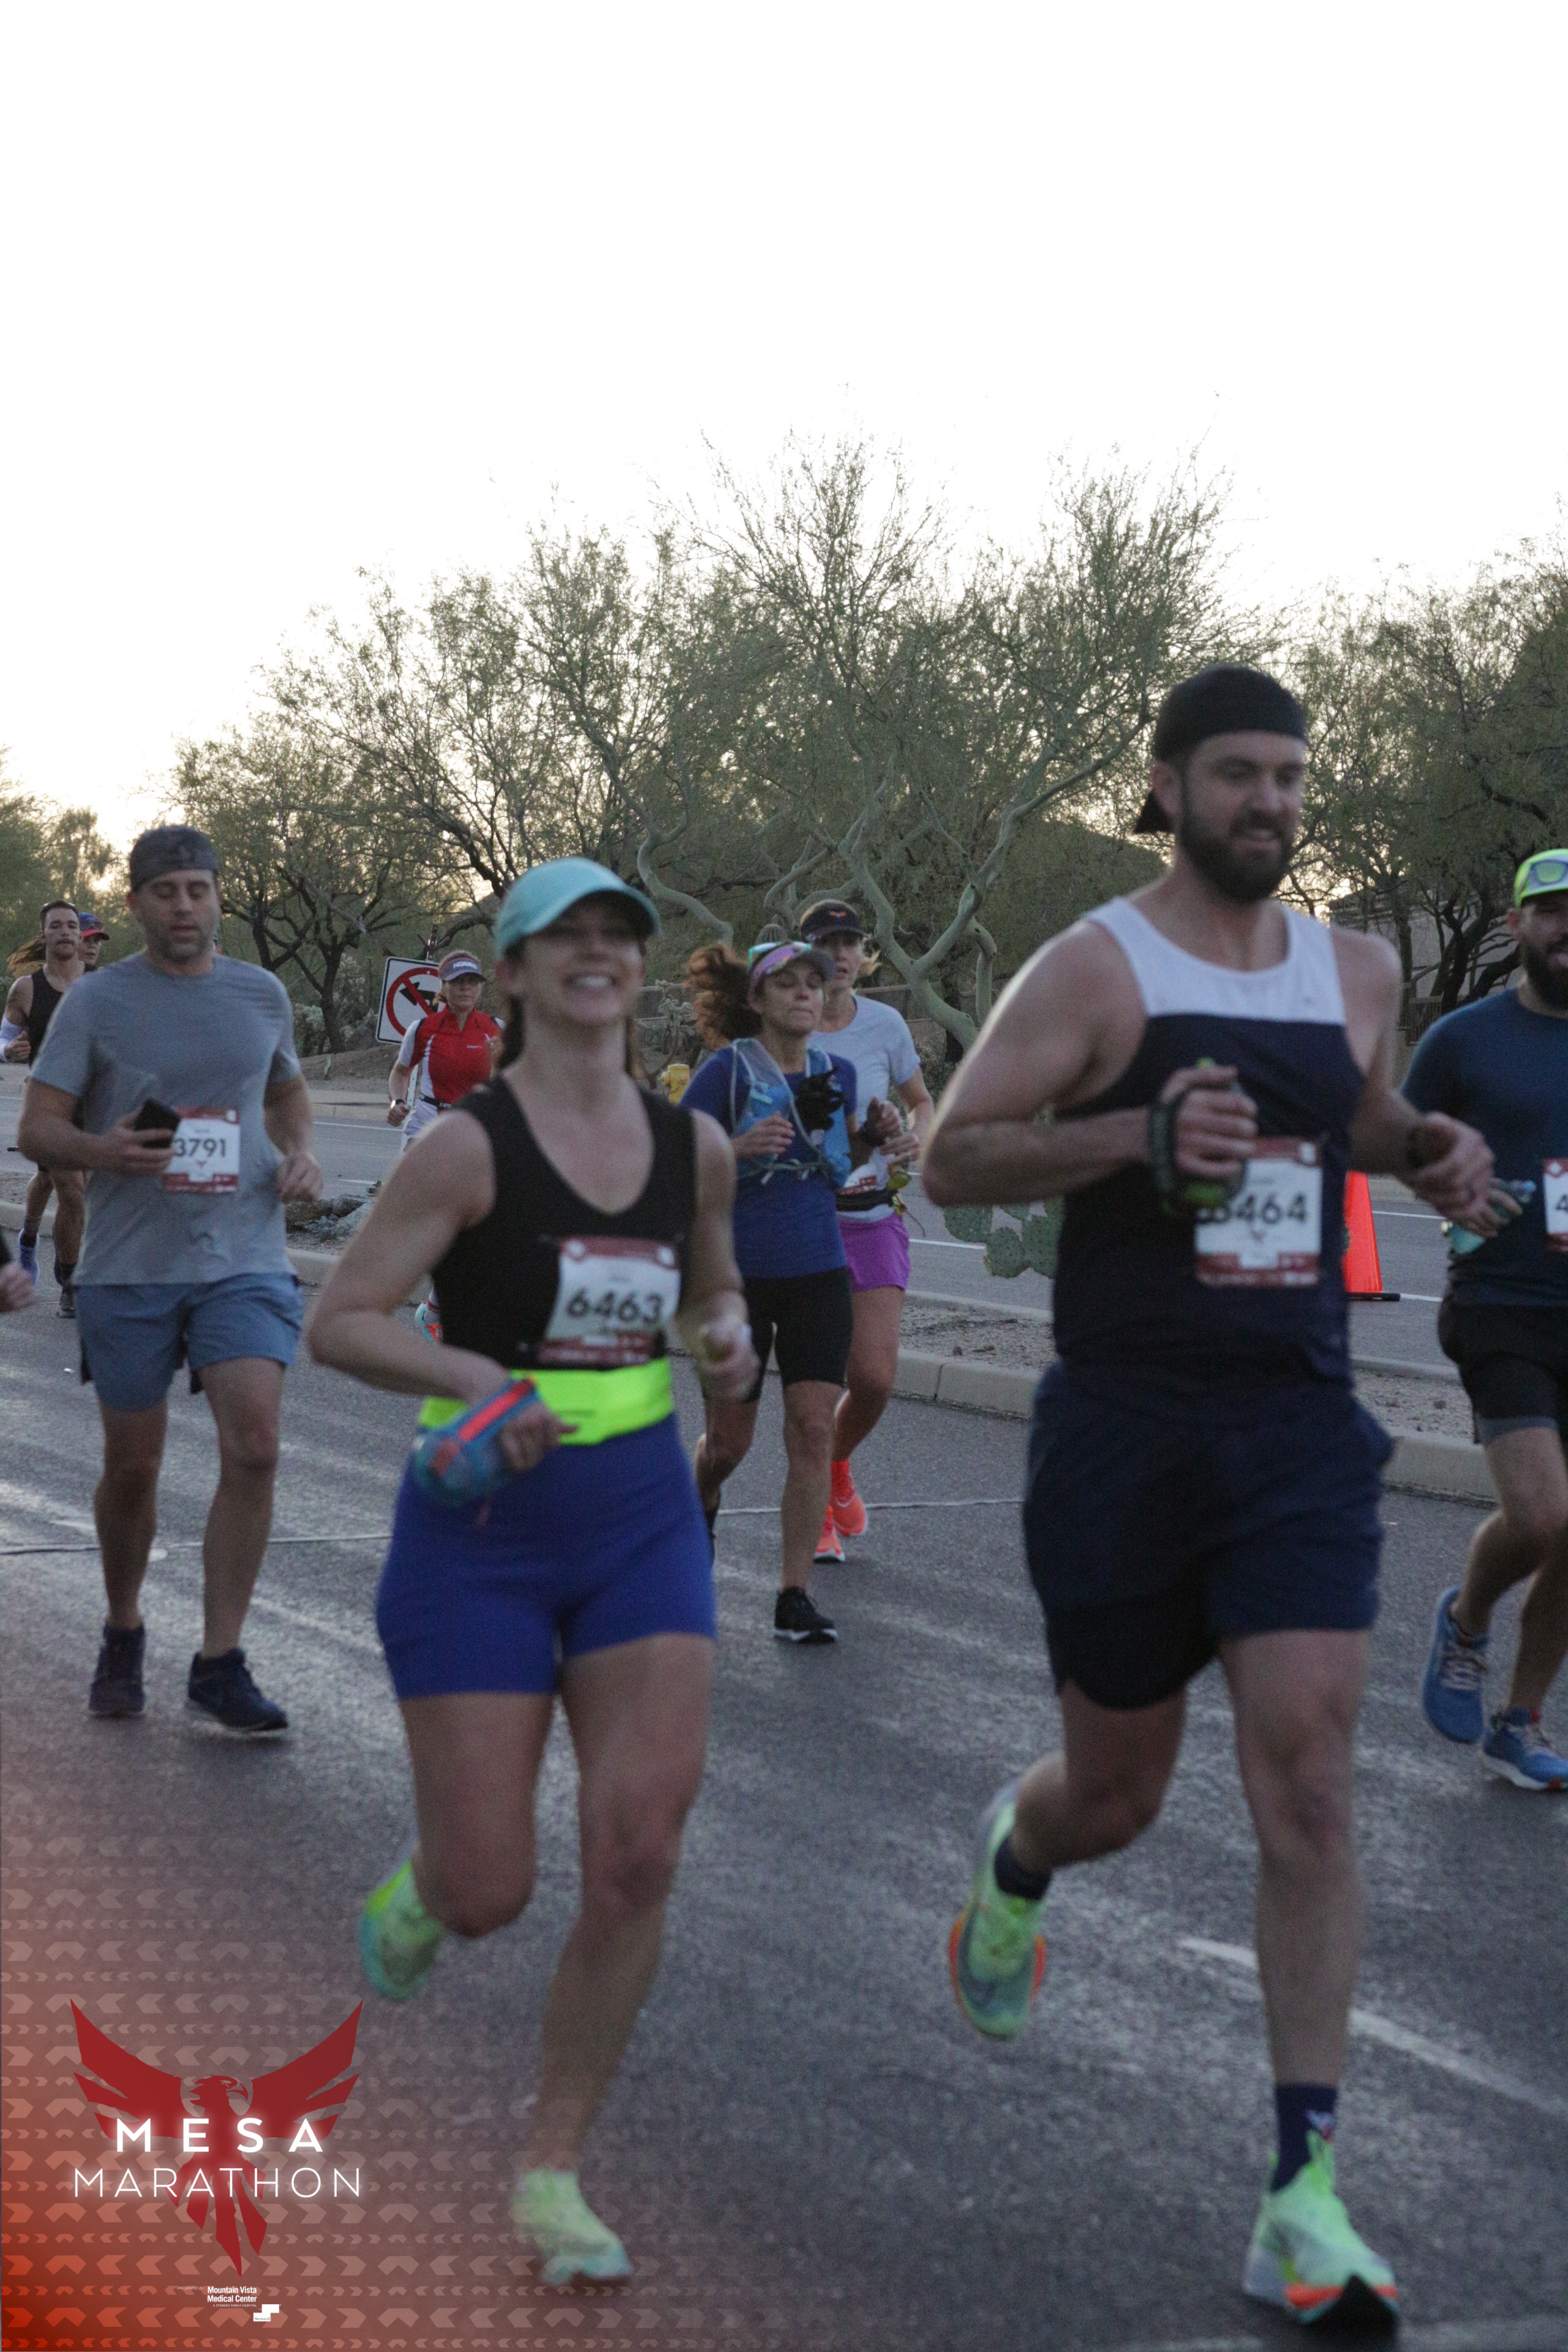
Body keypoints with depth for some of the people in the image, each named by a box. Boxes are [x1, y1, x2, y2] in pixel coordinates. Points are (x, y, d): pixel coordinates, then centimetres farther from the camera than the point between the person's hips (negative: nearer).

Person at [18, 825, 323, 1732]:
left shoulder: (262, 995, 9)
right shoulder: (96, 1002, 0)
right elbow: (38, 1127, -1)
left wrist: (300, 1150, 5)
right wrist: (103, 1150, -22)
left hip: (244, 1261, 1)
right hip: (130, 1268, -1)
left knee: (254, 1448, -14)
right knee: (133, 1465, 8)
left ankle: (220, 1664, -6)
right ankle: (123, 1634, 33)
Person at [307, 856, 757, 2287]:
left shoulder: (696, 1148, 5)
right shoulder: (469, 1149, -10)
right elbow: (339, 1321, -11)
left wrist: (729, 1337, 1)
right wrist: (473, 1376, -26)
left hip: (645, 1525, 4)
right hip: (481, 1534, -3)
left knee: (638, 1853, -10)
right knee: (488, 1891, -2)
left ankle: (553, 2173, 7)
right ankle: (420, 1890, 39)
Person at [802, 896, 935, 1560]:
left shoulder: (886, 1024, 4)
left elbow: (921, 1100, 20)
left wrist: (916, 1136, -3)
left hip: (873, 1219, 3)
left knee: (875, 1379, -5)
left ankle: (836, 1465, 28)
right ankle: (815, 1511, 19)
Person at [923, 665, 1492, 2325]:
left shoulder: (1356, 974, 9)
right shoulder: (1094, 969, -5)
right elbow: (953, 1156, -9)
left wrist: (1428, 1148, 5)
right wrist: (1141, 1135, -24)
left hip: (1299, 1426, 3)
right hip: (1124, 1427, -2)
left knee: (1306, 1777, -11)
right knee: (1116, 1790, 11)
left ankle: (1302, 2198, -7)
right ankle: (1013, 1861, 51)